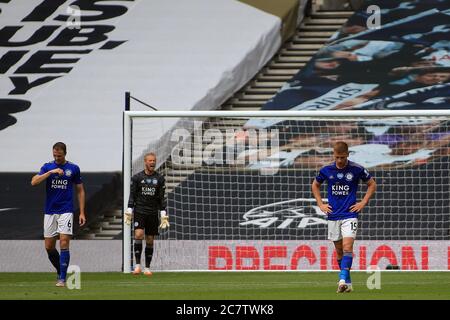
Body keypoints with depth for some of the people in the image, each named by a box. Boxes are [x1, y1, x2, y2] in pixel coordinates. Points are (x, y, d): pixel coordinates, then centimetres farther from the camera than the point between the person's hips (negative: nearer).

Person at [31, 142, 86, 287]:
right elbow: (34, 182, -11)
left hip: (66, 212, -2)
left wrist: (82, 213, 3)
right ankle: (60, 271, 26)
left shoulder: (73, 168, 3)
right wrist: (51, 172, -21)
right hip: (50, 212, 2)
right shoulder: (48, 167, 3)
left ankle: (62, 279, -10)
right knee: (49, 246, 4)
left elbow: (80, 191, 9)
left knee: (64, 243, -12)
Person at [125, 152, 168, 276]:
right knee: (138, 234, -19)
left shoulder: (160, 179, 7)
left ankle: (147, 268, 9)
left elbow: (161, 198, 8)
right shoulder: (137, 177, 3)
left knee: (150, 241, 3)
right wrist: (129, 212, -3)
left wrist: (163, 215, 3)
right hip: (139, 212, -2)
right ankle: (137, 265, -19)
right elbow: (132, 195, 3)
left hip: (153, 213, 2)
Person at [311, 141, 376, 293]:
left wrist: (363, 203, 0)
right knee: (339, 250, 8)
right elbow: (315, 185, 18)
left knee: (347, 246, -19)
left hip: (350, 215, -3)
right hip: (333, 216, 3)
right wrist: (320, 204, 9)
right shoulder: (326, 170, 0)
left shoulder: (357, 169, -6)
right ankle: (347, 283, 18)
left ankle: (343, 279, -27)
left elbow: (372, 184, 8)